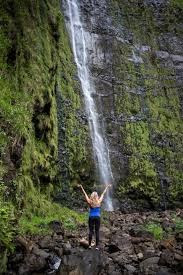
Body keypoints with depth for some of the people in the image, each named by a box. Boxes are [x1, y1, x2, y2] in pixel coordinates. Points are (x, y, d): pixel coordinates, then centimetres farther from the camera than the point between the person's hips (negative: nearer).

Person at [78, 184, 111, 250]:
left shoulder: (90, 202, -4)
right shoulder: (99, 202, -4)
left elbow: (85, 194, 4)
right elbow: (103, 194, 6)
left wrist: (81, 187, 12)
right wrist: (107, 187, 16)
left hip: (91, 217, 1)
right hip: (97, 217, 0)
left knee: (91, 231, 5)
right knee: (97, 231, 2)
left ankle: (89, 245, 4)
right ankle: (97, 246, 2)